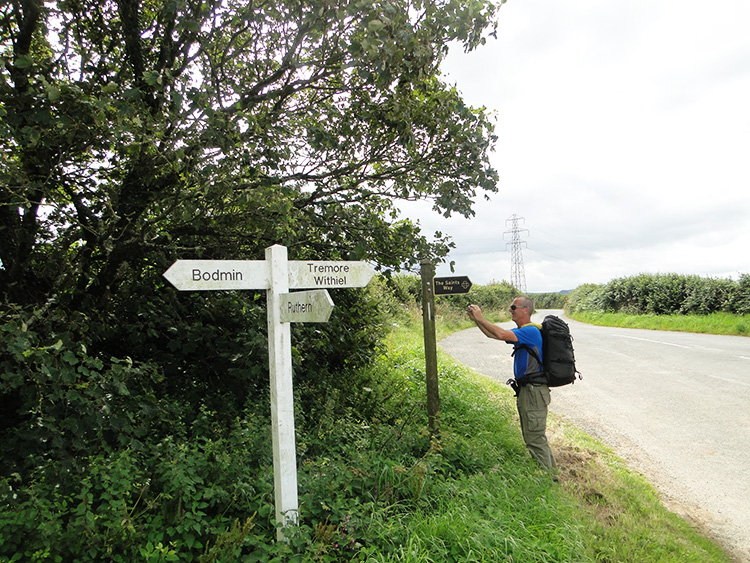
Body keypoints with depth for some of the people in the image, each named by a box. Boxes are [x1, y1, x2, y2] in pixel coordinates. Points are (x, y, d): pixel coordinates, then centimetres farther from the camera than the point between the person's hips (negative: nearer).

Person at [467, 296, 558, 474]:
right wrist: (475, 319, 4)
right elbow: (492, 334, 15)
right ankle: (551, 472, 30)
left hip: (534, 391, -11)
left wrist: (481, 319, -19)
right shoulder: (521, 331, 15)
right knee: (533, 437, 19)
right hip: (526, 390, 11)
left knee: (535, 438, -4)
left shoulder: (531, 331, -17)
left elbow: (501, 334, -30)